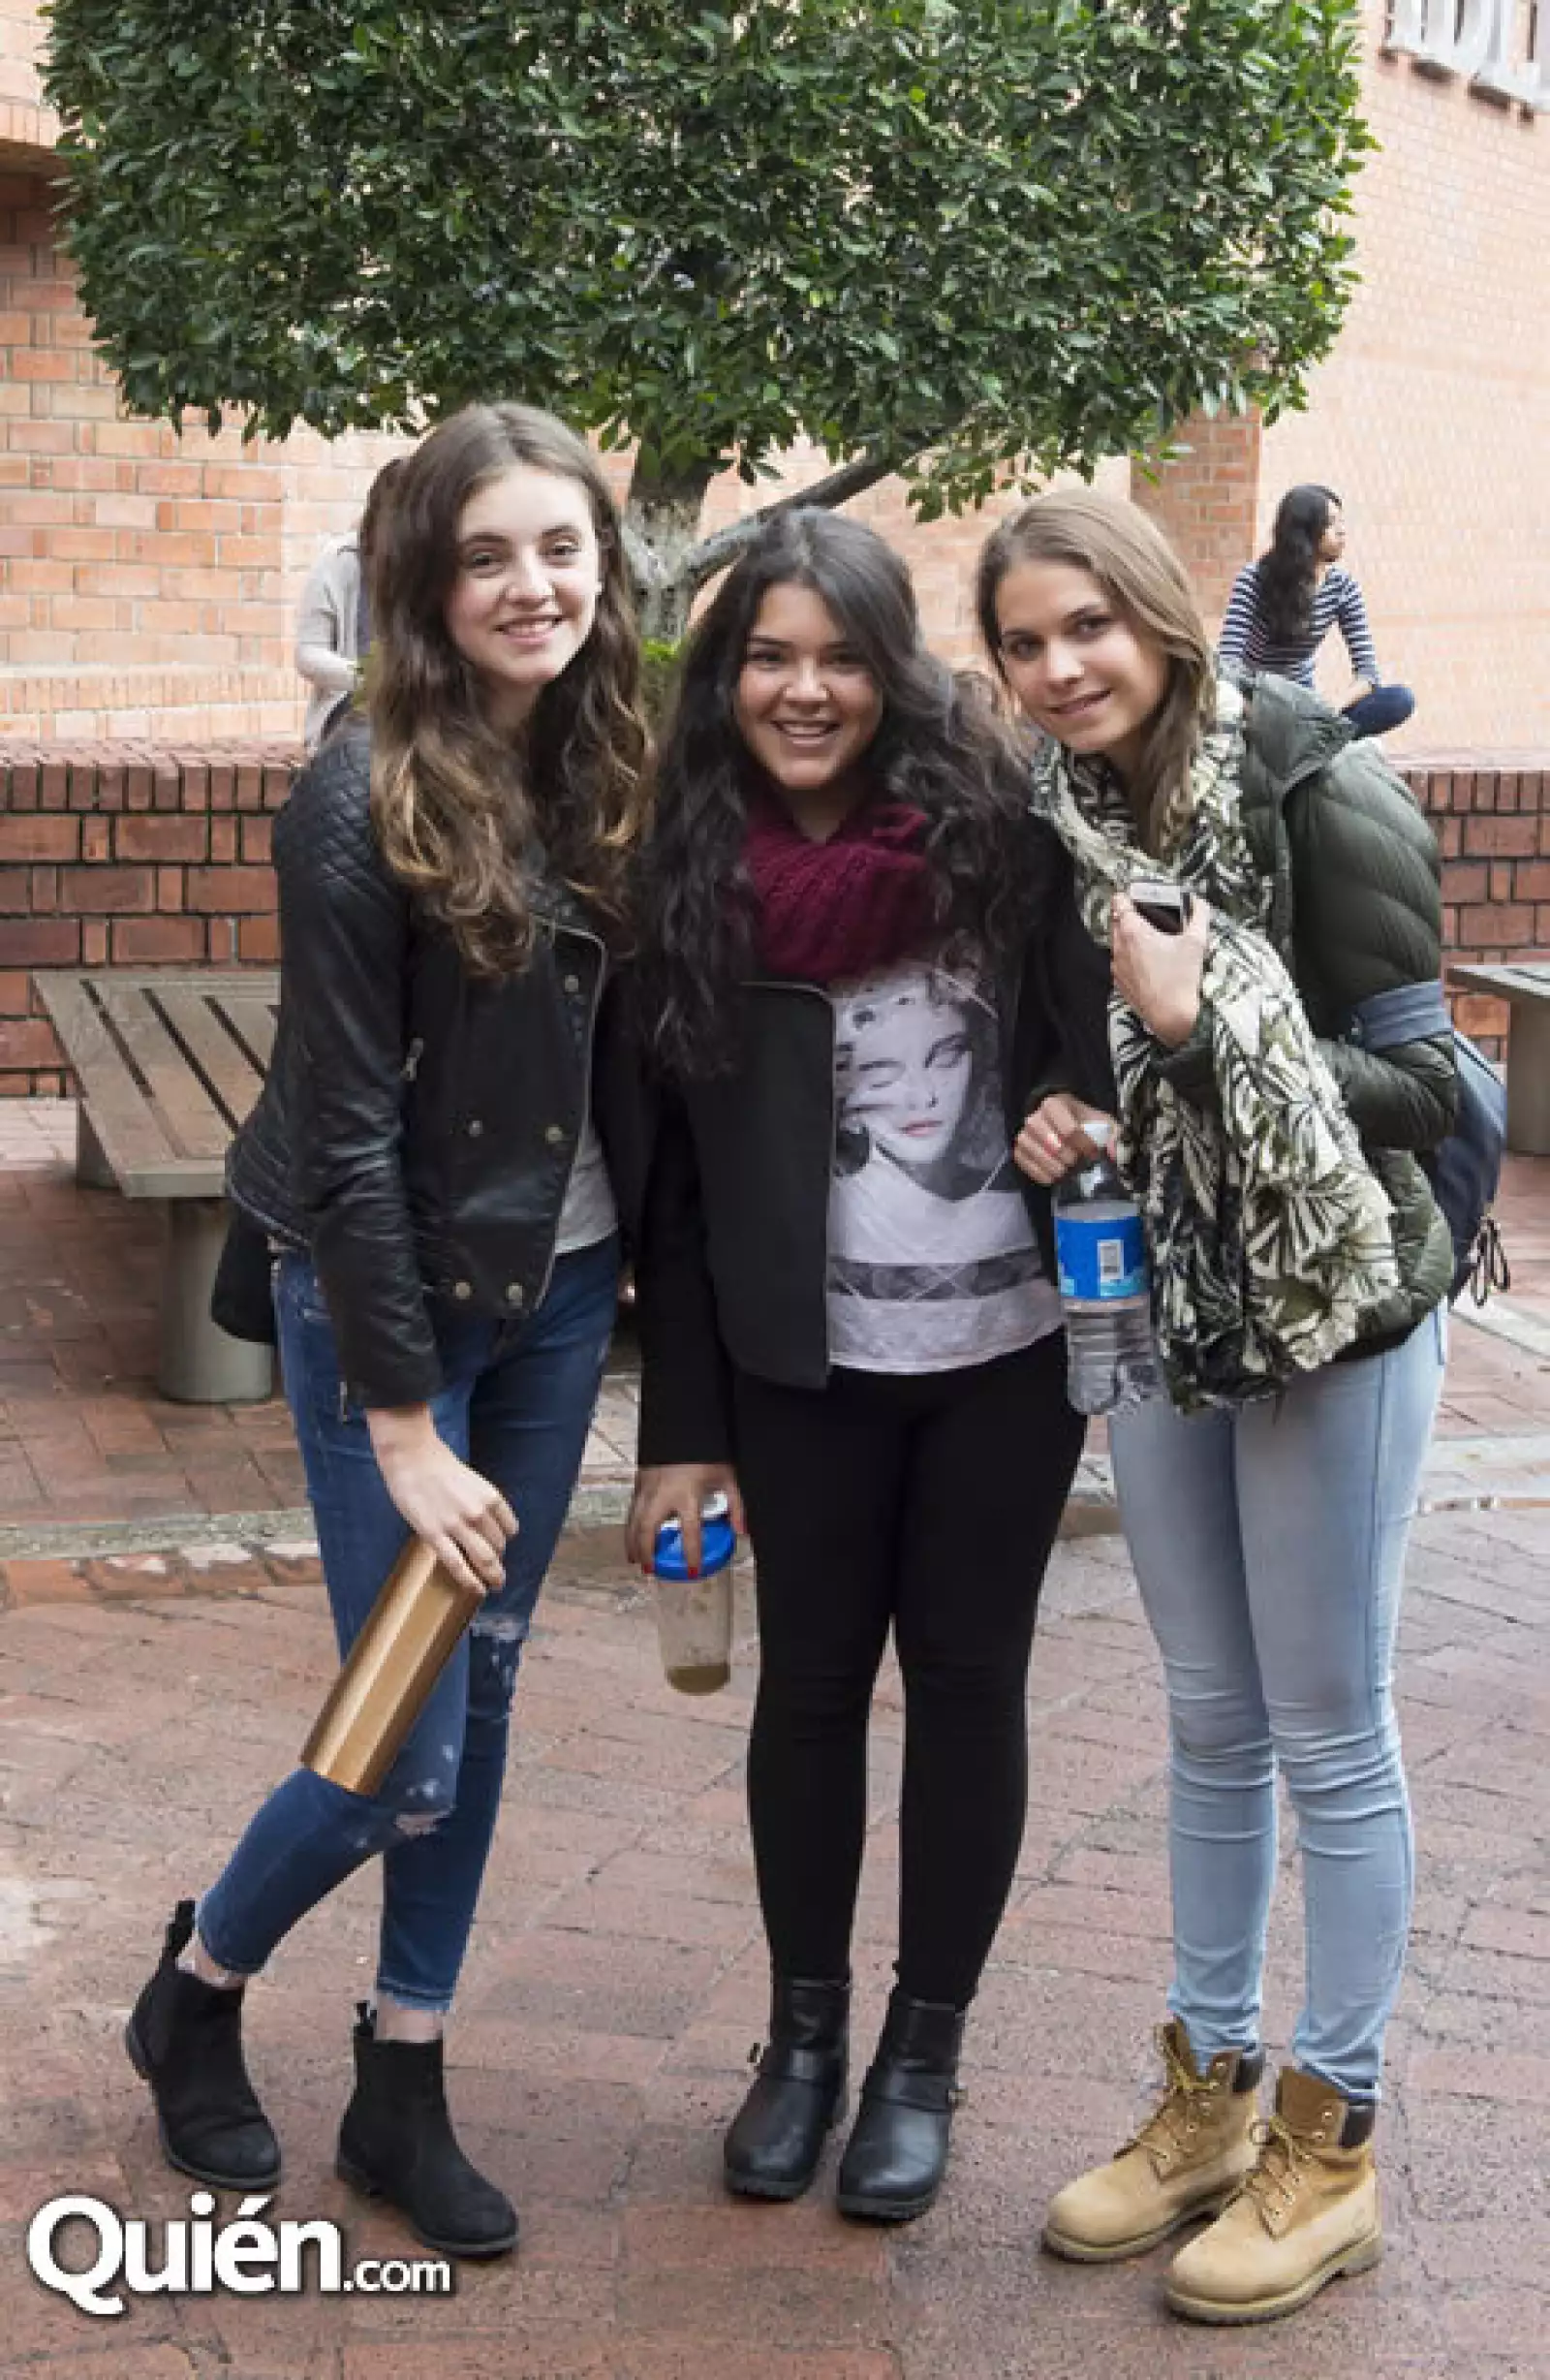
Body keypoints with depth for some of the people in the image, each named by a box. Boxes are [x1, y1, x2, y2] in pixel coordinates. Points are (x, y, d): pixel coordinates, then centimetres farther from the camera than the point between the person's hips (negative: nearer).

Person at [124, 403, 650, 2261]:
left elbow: (618, 1058, 4)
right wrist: (401, 1426, -17)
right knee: (402, 1749, -3)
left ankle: (401, 2088, 27)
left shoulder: (604, 776, 0)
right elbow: (346, 1137, -18)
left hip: (557, 1287, 6)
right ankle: (194, 1991, 26)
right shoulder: (363, 802, -18)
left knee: (483, 1686, 12)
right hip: (385, 1295, -6)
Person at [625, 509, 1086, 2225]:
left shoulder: (991, 820, -7)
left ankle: (925, 2051, 26)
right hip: (805, 1362, 1)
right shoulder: (691, 880, -3)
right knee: (810, 1681, 11)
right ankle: (803, 2031, 30)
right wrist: (680, 1428, -1)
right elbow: (671, 1174, 0)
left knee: (965, 1682, 9)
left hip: (1006, 1345, -1)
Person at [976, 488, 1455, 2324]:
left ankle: (1331, 2143, 20)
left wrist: (1207, 1035, -28)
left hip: (1334, 1312, -5)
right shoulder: (1054, 820, 1)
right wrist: (1058, 1124, -9)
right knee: (1208, 1722, 16)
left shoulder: (1317, 791, -16)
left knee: (1328, 1734, 5)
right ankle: (1208, 2099, 31)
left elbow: (1422, 1087, -16)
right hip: (1156, 1313, 6)